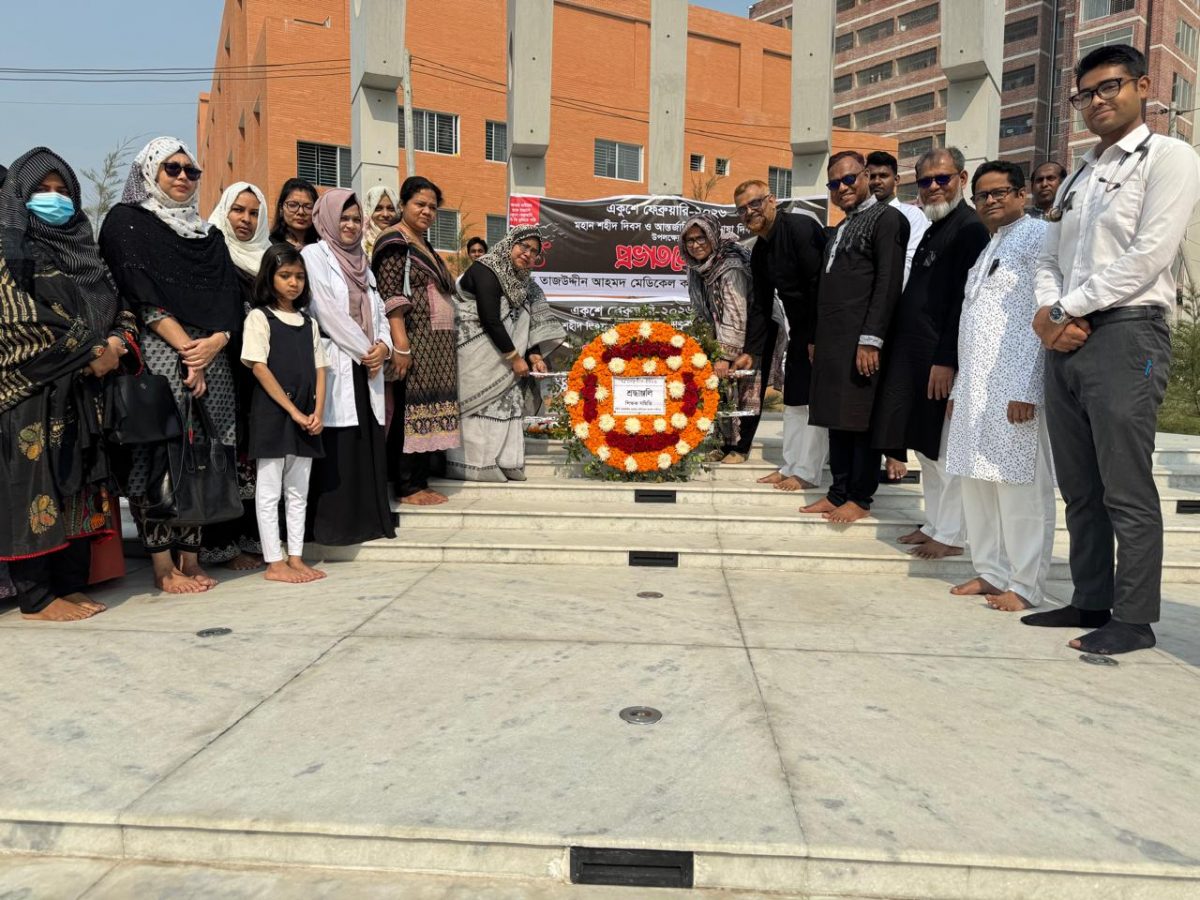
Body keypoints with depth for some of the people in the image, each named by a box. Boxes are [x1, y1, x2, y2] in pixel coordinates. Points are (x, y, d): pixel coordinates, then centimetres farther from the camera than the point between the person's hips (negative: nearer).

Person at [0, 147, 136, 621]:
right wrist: (92, 351, -11)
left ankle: (72, 585, 13)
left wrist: (115, 344, -7)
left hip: (79, 390, 6)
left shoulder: (83, 252, 17)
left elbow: (121, 311, 15)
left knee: (78, 485, 6)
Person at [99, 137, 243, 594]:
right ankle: (164, 566, 0)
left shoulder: (208, 234, 21)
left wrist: (217, 339, -10)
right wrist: (187, 349, -14)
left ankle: (190, 558, 10)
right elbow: (143, 298, -7)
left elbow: (228, 297, 9)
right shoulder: (127, 222, 5)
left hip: (210, 357, 5)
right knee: (162, 456, -7)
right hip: (158, 355, -5)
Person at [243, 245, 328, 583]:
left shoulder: (309, 322, 14)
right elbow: (259, 368, -10)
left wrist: (318, 412, -5)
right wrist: (293, 411, -15)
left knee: (298, 491, 9)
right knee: (269, 491, 1)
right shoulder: (259, 317, -2)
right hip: (271, 414, -6)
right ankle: (274, 563, 5)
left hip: (306, 419, 6)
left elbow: (319, 369, 10)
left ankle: (296, 558, 17)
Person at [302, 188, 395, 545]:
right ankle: (333, 524, -1)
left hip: (367, 368, 7)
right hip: (333, 365, -7)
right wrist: (364, 349, -8)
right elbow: (327, 312, -10)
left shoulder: (361, 261, 20)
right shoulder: (314, 255, -2)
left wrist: (383, 345, -3)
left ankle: (369, 518, 14)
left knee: (368, 443, 7)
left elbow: (378, 310, 17)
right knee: (336, 447, -7)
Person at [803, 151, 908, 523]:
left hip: (861, 342, -8)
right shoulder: (841, 229, 24)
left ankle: (860, 498, 6)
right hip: (832, 341, 8)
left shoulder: (886, 218, -3)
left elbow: (888, 283, -12)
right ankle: (838, 493, 17)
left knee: (860, 420, -3)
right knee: (837, 418, 9)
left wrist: (871, 340, -18)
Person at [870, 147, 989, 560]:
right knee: (925, 446, 15)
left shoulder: (970, 227, -11)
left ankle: (950, 535, 8)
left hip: (943, 356, -9)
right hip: (916, 355, 9)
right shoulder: (933, 230, 17)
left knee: (945, 449, -2)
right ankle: (934, 523, 26)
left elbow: (965, 301, -18)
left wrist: (946, 360, -22)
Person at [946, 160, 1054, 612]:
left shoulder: (1038, 236, -2)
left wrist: (1026, 389, -19)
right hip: (975, 387, 8)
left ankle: (1025, 585, 3)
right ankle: (991, 572, 19)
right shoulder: (989, 248, 23)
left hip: (1015, 387, -8)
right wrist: (959, 387, 17)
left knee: (1020, 486, -5)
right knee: (976, 482, 9)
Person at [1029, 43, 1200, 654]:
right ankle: (1090, 602, 20)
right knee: (1079, 489, 10)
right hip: (1065, 342, 7)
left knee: (1127, 491, -5)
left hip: (1126, 335, -7)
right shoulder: (1077, 175, 22)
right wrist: (1050, 313, -3)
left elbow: (1148, 256, -12)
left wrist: (1065, 309, -9)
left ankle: (1134, 618, 5)